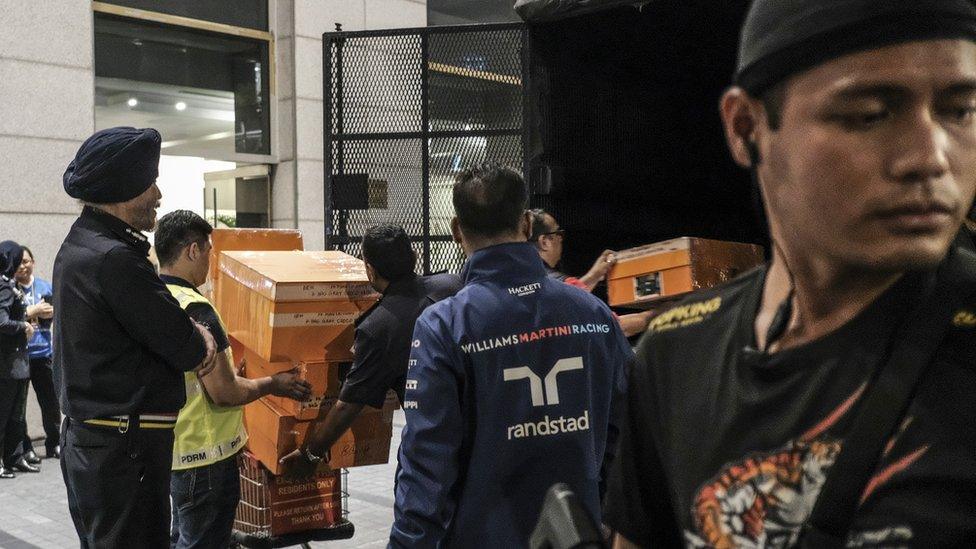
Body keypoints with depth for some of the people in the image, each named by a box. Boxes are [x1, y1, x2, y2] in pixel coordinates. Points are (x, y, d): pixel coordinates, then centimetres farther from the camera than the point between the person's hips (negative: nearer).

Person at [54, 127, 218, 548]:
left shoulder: (78, 246, 11)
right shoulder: (114, 259, -21)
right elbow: (188, 352, -19)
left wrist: (190, 329, -2)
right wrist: (198, 336, 3)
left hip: (85, 440, 10)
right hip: (124, 449, -10)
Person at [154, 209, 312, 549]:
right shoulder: (195, 309, -22)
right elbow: (224, 392, -23)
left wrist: (226, 364, 26)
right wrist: (273, 384, -7)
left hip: (171, 446, 9)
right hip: (205, 456, -9)